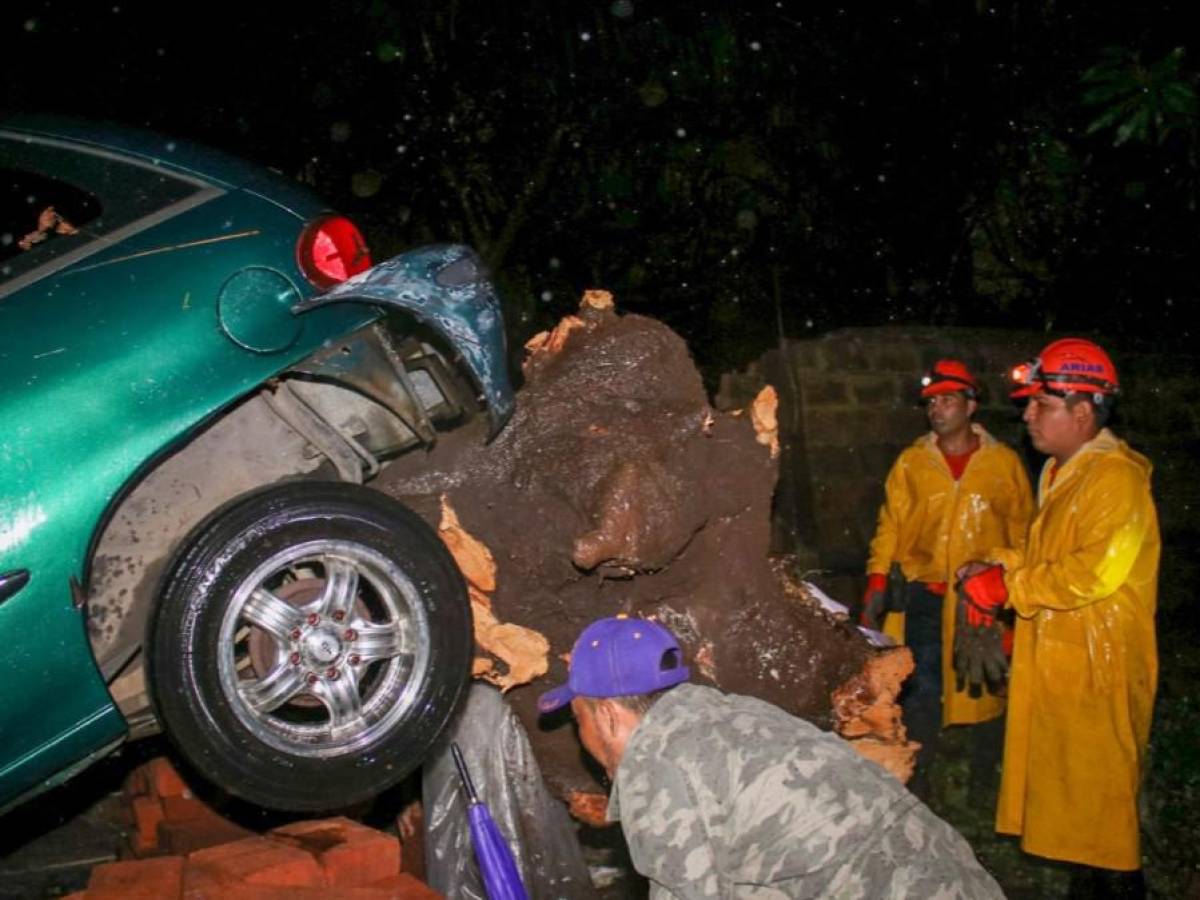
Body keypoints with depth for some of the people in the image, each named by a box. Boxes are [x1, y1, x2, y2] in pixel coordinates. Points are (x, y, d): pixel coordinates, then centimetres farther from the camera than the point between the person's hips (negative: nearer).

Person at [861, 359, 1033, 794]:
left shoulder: (1003, 462, 1)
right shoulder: (911, 463, 4)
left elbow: (1022, 530, 6)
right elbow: (891, 525, 4)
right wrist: (877, 580, -4)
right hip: (926, 594, 0)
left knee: (987, 688, 9)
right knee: (921, 689, 0)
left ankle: (984, 779, 26)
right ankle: (916, 777, 13)